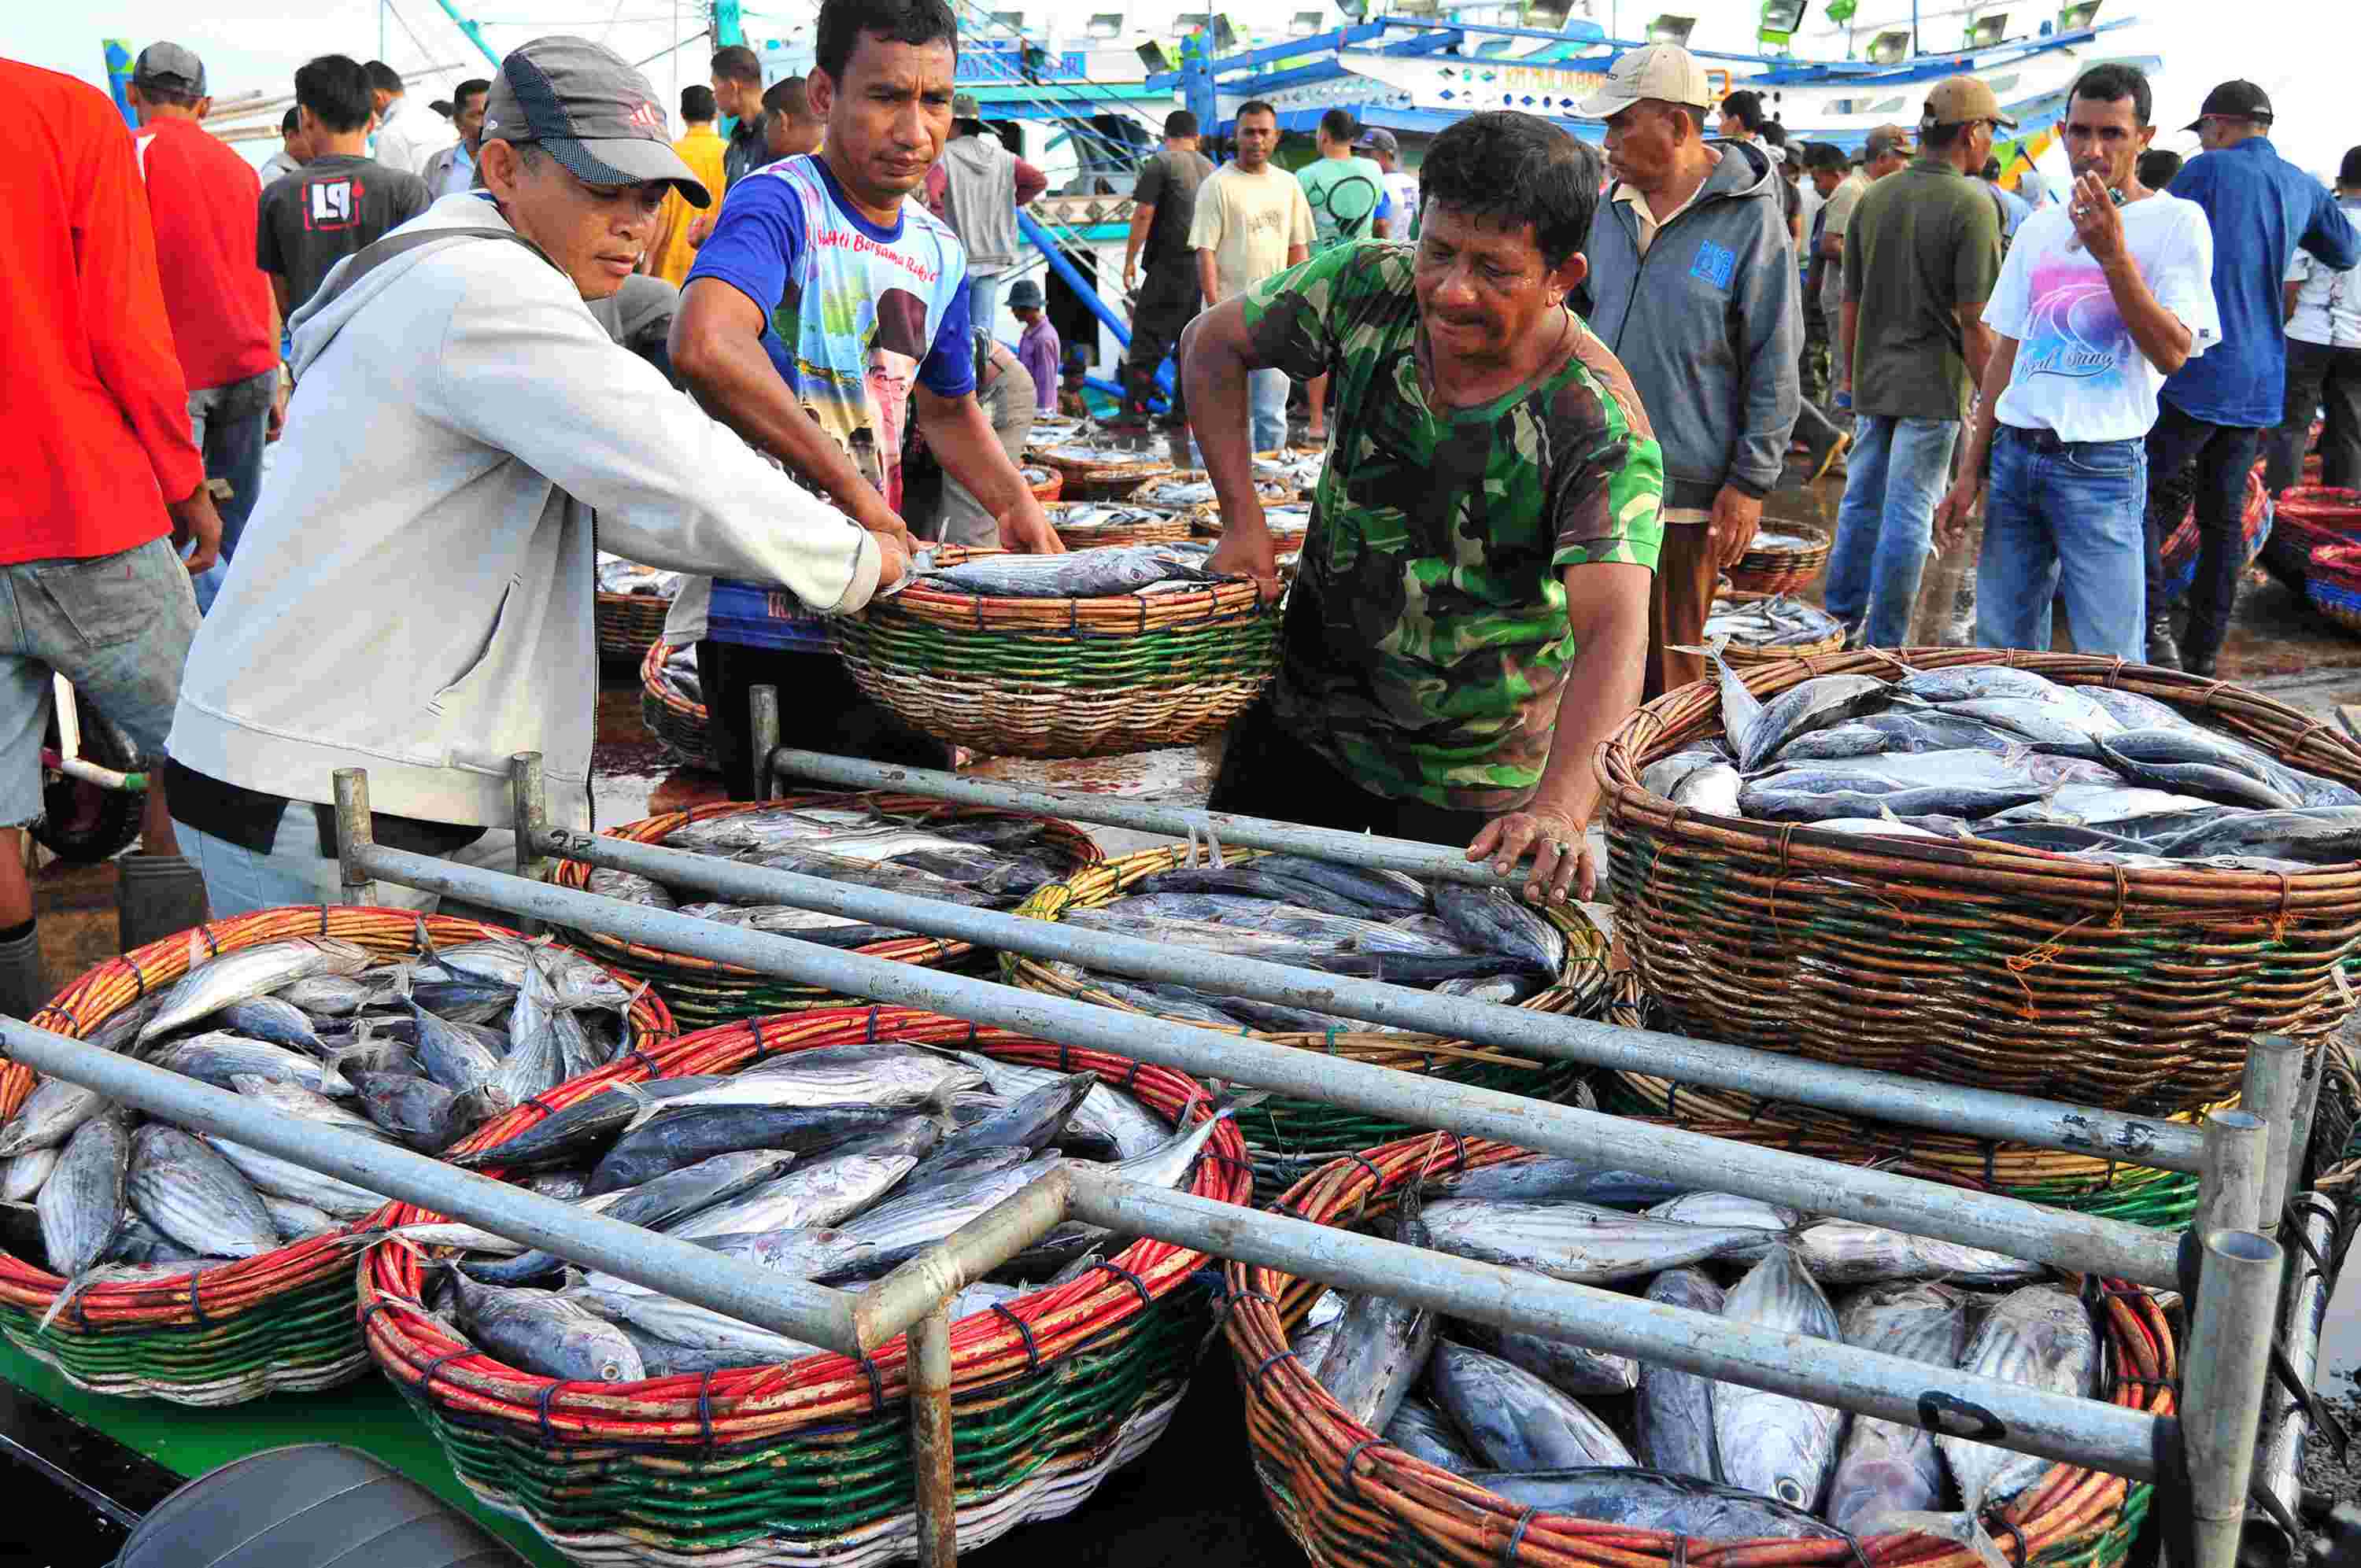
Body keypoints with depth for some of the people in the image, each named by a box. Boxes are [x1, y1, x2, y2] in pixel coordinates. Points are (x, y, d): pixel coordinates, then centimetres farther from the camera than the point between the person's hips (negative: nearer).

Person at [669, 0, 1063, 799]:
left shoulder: (939, 253, 11)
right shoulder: (782, 202, -12)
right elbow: (703, 345, -33)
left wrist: (1014, 504, 9)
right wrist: (857, 492, -30)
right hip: (765, 616, -7)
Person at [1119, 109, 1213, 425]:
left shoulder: (1160, 163, -4)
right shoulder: (1211, 168, 16)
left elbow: (1143, 214, -10)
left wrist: (1130, 260, -5)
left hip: (1170, 264, -6)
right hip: (1206, 266, 6)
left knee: (1149, 339, -6)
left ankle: (1133, 407, -10)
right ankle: (1184, 410, 10)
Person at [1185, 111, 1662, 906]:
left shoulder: (1599, 428, -27)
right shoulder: (1372, 288, -14)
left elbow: (1613, 632, -38)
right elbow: (1213, 343, 2)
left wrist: (1557, 808, -54)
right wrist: (1244, 519, -8)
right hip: (1304, 717, 4)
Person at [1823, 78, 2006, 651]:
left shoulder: (1873, 198, 4)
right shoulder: (1971, 205, -13)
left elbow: (1850, 301, 9)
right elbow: (1975, 321, -15)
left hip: (1873, 377, 6)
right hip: (1933, 385, -5)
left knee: (1862, 498, 15)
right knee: (1909, 510, 0)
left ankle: (1842, 615, 22)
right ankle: (1884, 643, 5)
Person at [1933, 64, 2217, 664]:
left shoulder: (2176, 222, -1)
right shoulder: (2040, 228, 14)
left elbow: (2172, 354, -12)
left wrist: (2112, 252, -19)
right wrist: (1971, 473, 13)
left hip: (2100, 467, -5)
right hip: (2015, 457, 5)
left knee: (2109, 669, -6)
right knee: (2002, 649, 9)